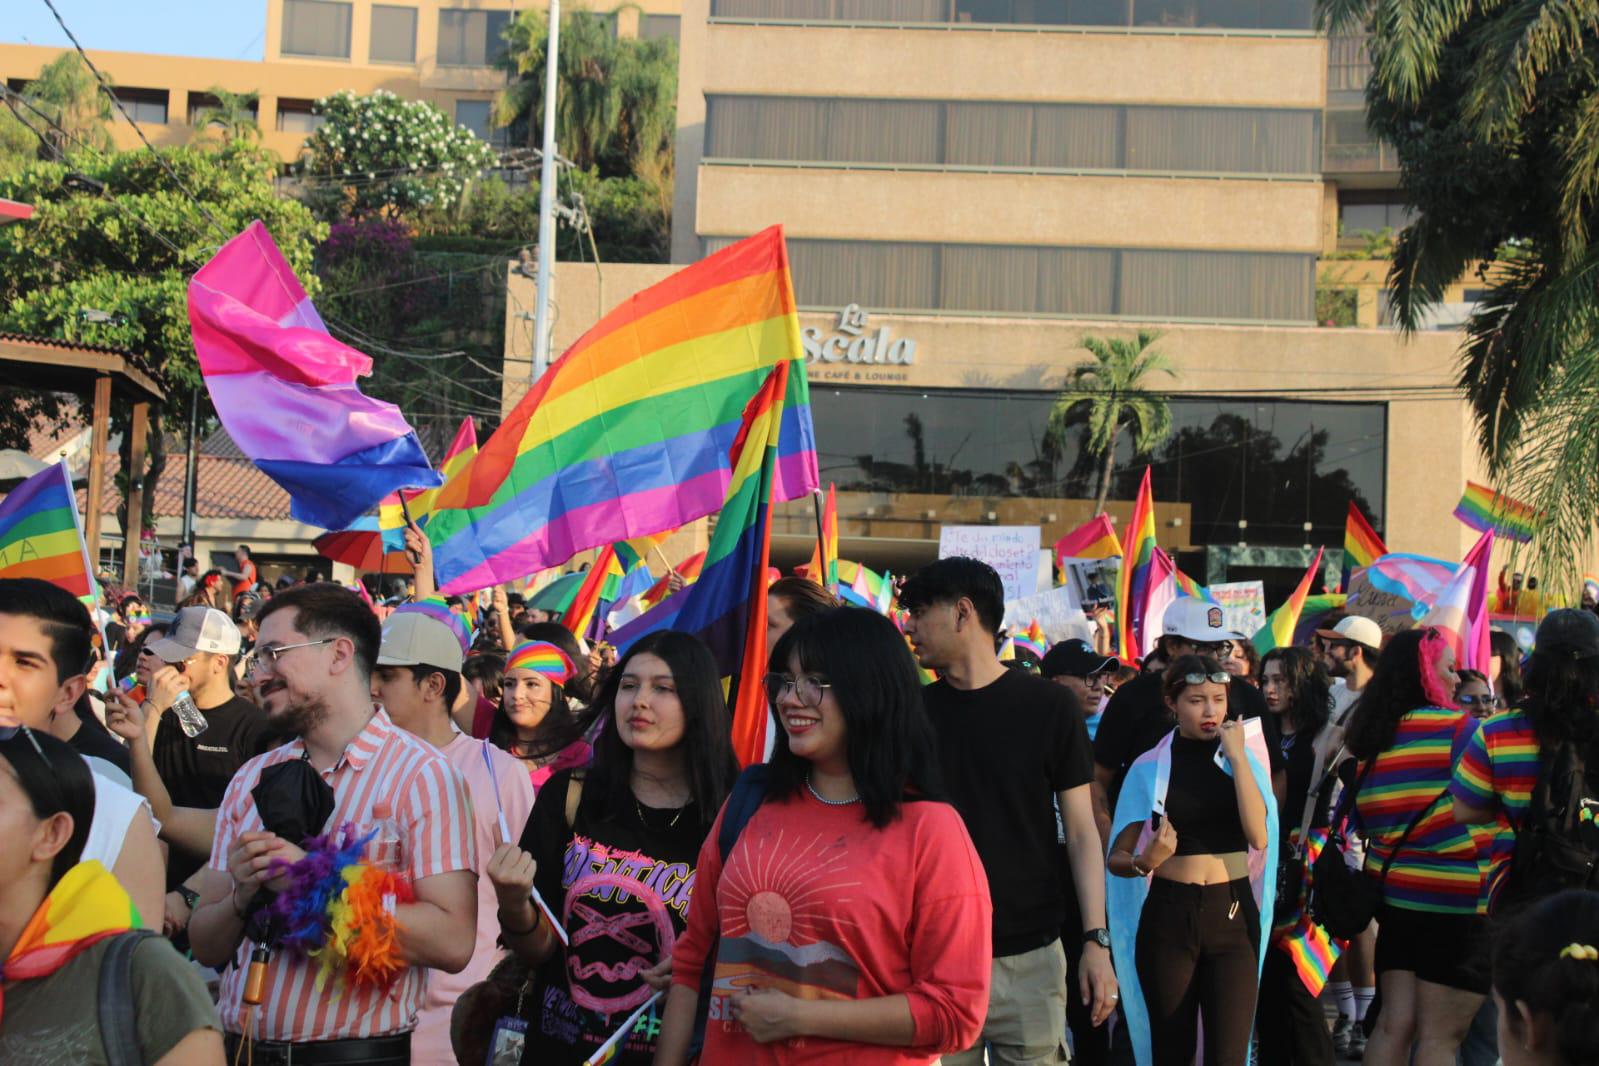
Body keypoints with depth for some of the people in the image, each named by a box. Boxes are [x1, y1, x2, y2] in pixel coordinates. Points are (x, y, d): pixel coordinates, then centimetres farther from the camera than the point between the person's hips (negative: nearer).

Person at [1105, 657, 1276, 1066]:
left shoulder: (1245, 759, 5)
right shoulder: (1151, 767, 2)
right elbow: (1116, 857, 2)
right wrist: (1145, 862, -20)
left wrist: (1237, 756, -12)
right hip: (1169, 915, 0)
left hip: (1233, 914, 0)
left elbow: (1259, 837, -12)